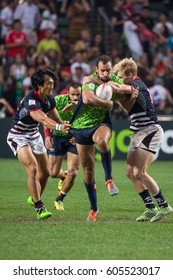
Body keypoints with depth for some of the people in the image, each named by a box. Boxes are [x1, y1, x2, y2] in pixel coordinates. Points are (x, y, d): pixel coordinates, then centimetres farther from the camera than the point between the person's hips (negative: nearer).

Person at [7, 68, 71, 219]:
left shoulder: (49, 99, -5)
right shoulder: (30, 101, -32)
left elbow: (55, 119, 2)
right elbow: (43, 119, -48)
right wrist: (59, 127, -64)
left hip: (34, 135, 8)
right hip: (18, 137, -8)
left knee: (45, 172, 11)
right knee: (33, 168, -23)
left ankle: (34, 198, 38)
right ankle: (39, 208, -20)